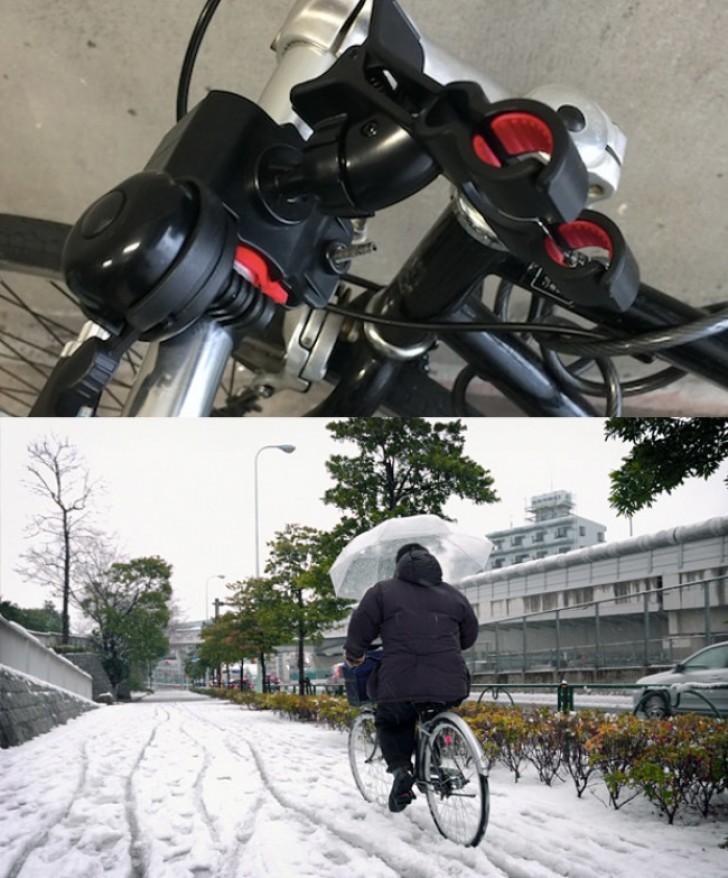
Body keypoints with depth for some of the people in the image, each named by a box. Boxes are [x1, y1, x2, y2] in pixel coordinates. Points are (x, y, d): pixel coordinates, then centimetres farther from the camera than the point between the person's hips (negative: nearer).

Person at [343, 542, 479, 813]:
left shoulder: (383, 591, 7)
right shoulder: (453, 595, 16)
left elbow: (359, 629, 6)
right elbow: (469, 636, 26)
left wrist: (353, 656, 26)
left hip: (399, 686, -2)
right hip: (449, 687, 2)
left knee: (390, 724, 24)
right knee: (434, 719, 33)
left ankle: (400, 768, 4)